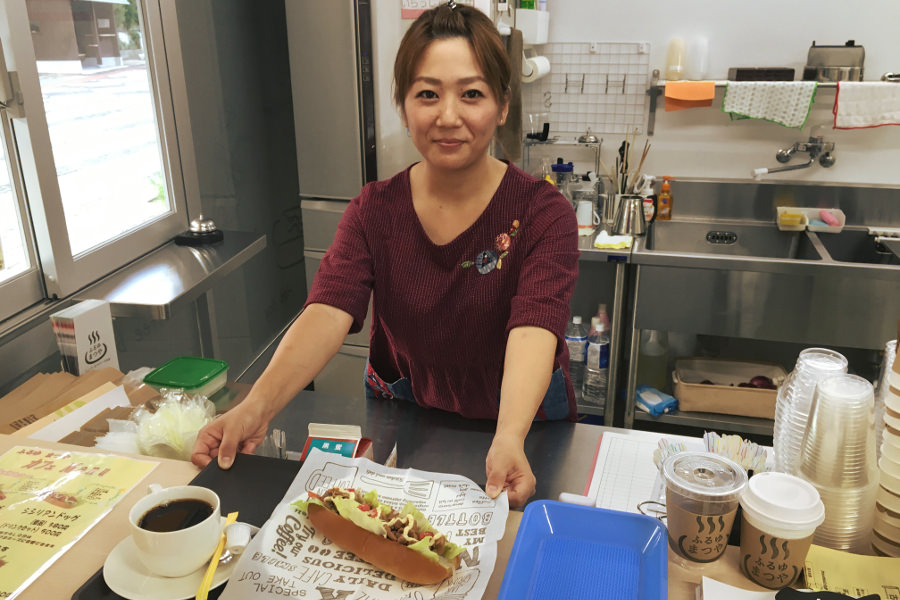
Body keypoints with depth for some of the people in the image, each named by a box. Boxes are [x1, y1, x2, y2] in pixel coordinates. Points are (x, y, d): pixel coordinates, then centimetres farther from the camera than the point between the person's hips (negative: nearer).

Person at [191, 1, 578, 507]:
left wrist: (509, 440, -49)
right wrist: (257, 408, -38)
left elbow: (533, 330, -31)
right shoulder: (374, 212, -7)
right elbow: (328, 314, -21)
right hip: (399, 422, 2)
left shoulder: (543, 213, -16)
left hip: (520, 421, -1)